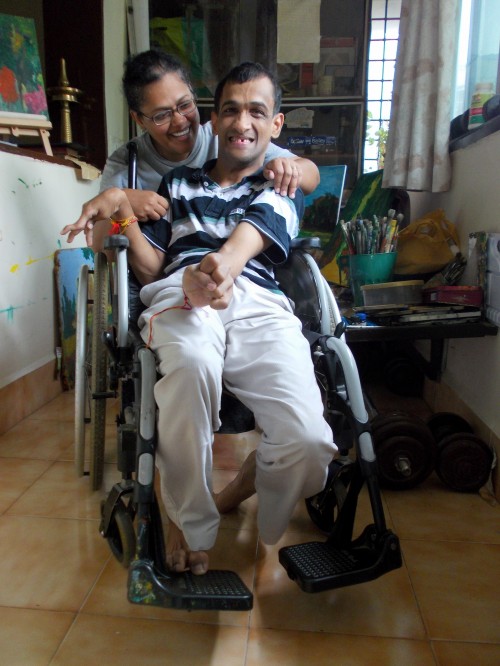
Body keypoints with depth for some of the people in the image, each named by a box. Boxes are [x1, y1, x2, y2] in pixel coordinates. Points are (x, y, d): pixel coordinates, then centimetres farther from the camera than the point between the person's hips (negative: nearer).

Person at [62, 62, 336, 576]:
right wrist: (123, 211, 2)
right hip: (177, 295, 1)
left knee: (309, 444, -26)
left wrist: (217, 267, -24)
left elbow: (245, 240, 0)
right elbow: (150, 268, 20)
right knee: (192, 365, -39)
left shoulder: (280, 189, 27)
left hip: (256, 300, 0)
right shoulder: (178, 183, 32)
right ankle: (188, 522, -13)